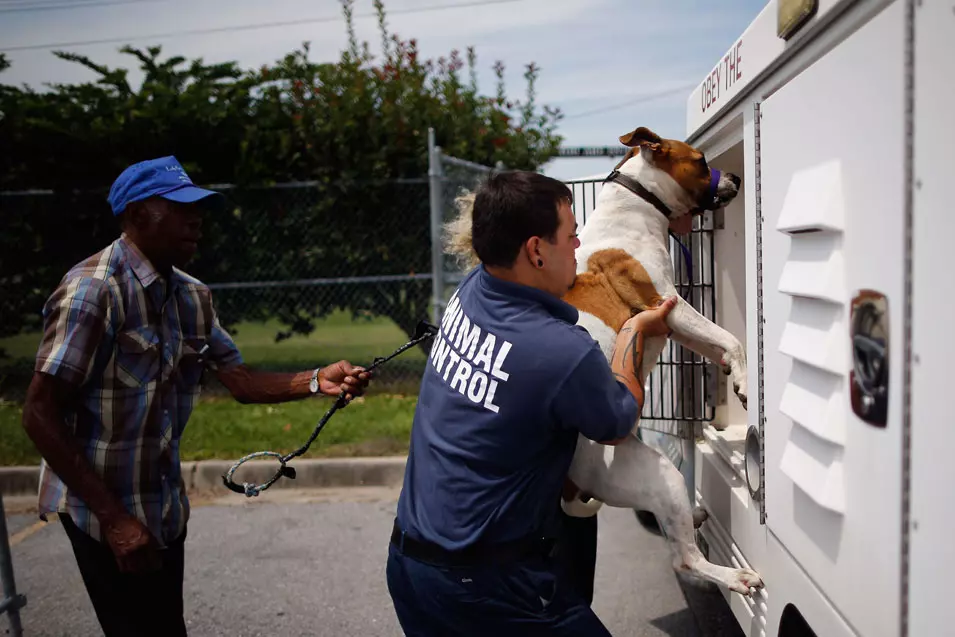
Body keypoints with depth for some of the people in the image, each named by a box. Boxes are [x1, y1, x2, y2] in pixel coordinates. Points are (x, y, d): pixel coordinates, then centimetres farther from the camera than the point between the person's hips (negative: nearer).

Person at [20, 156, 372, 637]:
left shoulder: (192, 296, 3)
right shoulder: (94, 290, -20)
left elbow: (239, 380, 3)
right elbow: (40, 414, -21)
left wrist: (316, 382, -15)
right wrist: (113, 518, -22)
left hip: (165, 506, 7)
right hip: (105, 512, -7)